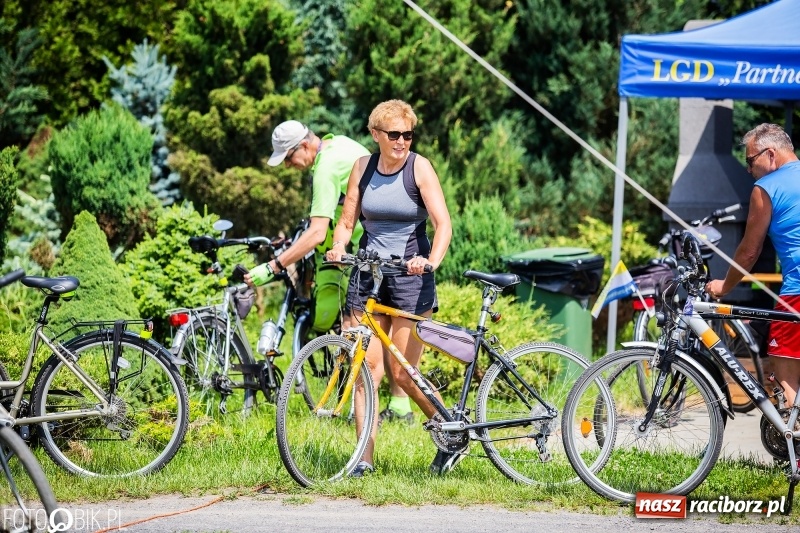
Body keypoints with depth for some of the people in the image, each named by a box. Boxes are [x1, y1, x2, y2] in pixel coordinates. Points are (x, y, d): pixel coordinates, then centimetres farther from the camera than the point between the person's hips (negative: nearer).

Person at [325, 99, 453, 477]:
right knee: (366, 367, -3)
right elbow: (346, 222, 9)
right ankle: (364, 457, 1)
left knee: (403, 373, -5)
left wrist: (431, 260, -32)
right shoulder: (363, 167, 6)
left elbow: (443, 223, -14)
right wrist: (338, 247, -13)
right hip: (368, 273, 4)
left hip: (410, 276, -4)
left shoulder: (419, 168, -6)